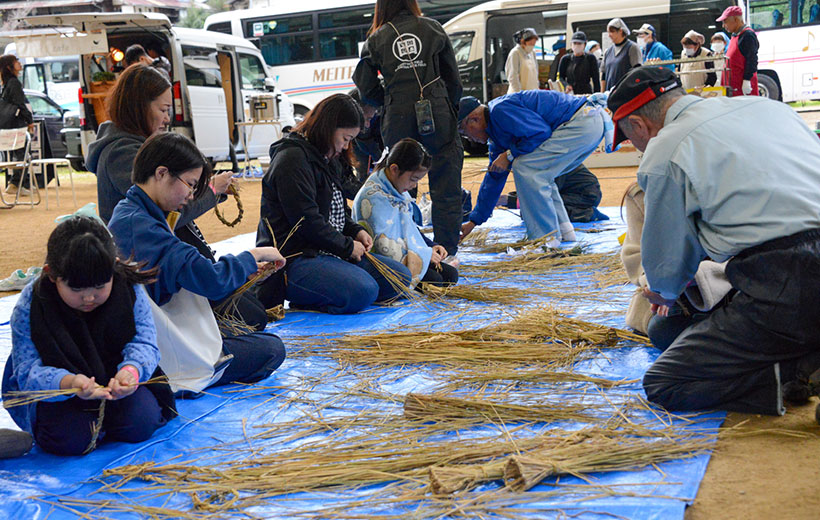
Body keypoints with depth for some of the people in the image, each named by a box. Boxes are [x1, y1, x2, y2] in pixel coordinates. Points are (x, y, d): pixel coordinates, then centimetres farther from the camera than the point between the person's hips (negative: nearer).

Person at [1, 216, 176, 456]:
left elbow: (143, 343, -16)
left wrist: (131, 370, -42)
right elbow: (28, 371, -23)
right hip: (55, 389, -1)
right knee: (71, 440, -26)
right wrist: (69, 383, -46)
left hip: (115, 378, 2)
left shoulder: (130, 290, -16)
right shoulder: (29, 307, -21)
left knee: (139, 425, -20)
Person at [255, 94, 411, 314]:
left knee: (400, 276, 3)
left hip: (326, 253, 11)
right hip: (292, 259, -11)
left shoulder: (327, 160, 19)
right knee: (363, 292, -31)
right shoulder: (293, 158, -13)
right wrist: (348, 246, -11)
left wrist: (356, 231, 8)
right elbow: (306, 220, -20)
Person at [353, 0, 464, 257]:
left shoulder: (376, 39, 6)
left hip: (398, 120, 1)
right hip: (437, 117, -1)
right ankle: (446, 252, 5)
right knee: (446, 190, 4)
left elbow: (366, 89, 5)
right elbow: (453, 78, 8)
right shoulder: (433, 28, 6)